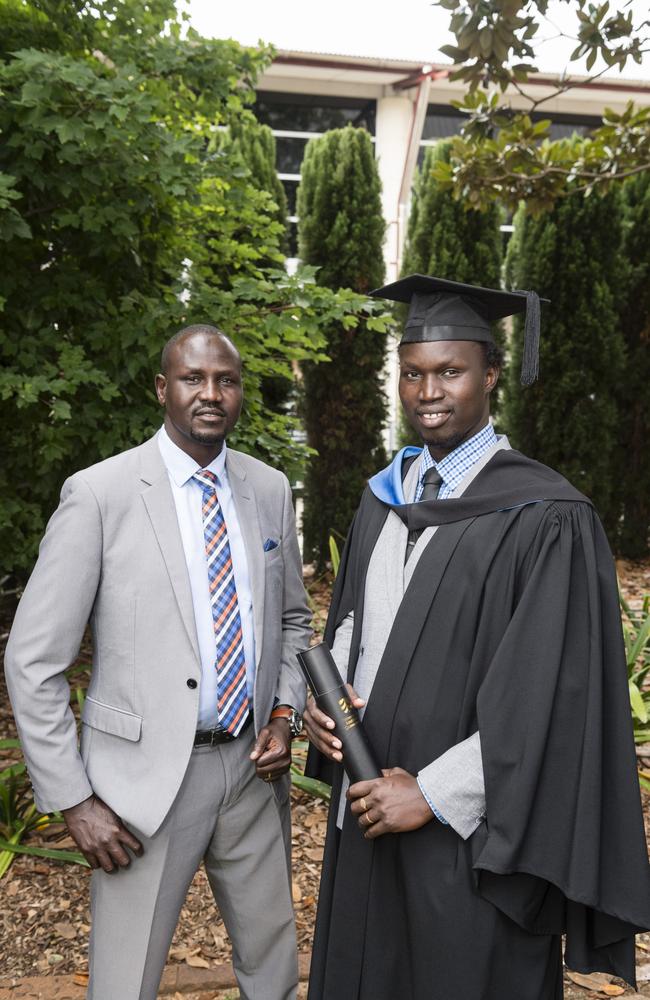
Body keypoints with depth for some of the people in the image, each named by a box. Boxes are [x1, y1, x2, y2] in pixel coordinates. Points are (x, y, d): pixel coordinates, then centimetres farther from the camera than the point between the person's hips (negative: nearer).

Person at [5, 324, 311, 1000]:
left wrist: (284, 715, 0)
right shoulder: (98, 494, -11)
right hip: (148, 776, -4)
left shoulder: (270, 490, 3)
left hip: (254, 766, 4)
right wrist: (73, 800, -10)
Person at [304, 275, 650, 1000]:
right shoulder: (383, 498, 6)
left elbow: (550, 691, -17)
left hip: (470, 833, -6)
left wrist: (433, 792, -16)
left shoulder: (547, 519, -15)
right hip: (366, 807, 6)